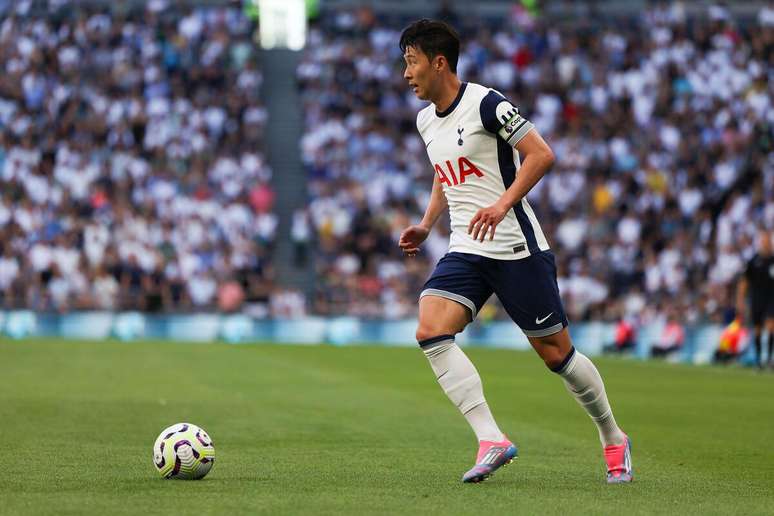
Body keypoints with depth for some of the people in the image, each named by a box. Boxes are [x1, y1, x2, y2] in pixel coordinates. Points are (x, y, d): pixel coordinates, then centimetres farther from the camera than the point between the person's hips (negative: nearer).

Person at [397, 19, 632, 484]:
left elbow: (541, 154, -14)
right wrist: (427, 225, 15)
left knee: (555, 351, 0)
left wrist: (503, 203, -25)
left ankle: (614, 440, 22)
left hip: (517, 249, -7)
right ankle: (491, 440, -20)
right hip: (465, 251, 7)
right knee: (431, 332, -18)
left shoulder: (486, 103, -11)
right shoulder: (426, 120, 13)